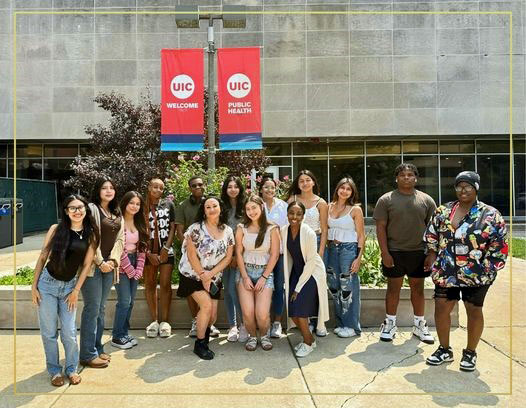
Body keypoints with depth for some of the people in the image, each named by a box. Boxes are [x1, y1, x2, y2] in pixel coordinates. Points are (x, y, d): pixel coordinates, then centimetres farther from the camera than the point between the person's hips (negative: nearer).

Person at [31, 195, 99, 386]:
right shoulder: (56, 229, -5)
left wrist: (76, 291, -1)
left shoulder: (90, 235, -2)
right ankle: (54, 370, 24)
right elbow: (42, 257, 0)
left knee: (69, 333, 3)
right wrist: (34, 286, -1)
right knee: (49, 332, 6)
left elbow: (86, 264, 1)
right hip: (47, 283, -1)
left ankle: (72, 369, 24)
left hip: (69, 286, 1)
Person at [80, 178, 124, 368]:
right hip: (93, 266, -6)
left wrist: (112, 260, -4)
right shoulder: (92, 209, -6)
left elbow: (119, 239, 10)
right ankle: (88, 354, 5)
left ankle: (97, 348, 23)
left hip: (109, 266, 6)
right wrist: (100, 262, -13)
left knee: (101, 309, 13)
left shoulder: (117, 213, 14)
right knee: (92, 308, -3)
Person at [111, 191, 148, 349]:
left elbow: (141, 248, 8)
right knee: (125, 301, -5)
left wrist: (139, 269, -1)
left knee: (130, 302, 10)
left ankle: (124, 333, 23)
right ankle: (117, 337, 10)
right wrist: (130, 270, -11)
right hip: (121, 265, -6)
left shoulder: (139, 224, 9)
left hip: (135, 266, 6)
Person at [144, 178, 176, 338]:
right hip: (149, 251, 0)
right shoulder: (142, 207, 3)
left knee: (165, 284, -2)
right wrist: (149, 253, -7)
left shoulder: (168, 204, 5)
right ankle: (153, 321, 13)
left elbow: (173, 228, 4)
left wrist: (166, 248, -6)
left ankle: (164, 321, 4)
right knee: (150, 284, 5)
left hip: (166, 250, 0)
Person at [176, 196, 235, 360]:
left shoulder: (228, 231, -1)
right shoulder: (196, 228, -13)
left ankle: (203, 331, 38)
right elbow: (191, 255, -14)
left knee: (212, 315, 3)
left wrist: (210, 274, -14)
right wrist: (203, 277, -14)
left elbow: (228, 257, -3)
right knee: (207, 305, -20)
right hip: (193, 275, -4)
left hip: (214, 277, 4)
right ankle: (200, 344, 0)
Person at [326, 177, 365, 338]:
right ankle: (341, 323, 24)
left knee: (348, 288, -1)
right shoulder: (329, 207, 9)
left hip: (349, 249, -5)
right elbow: (325, 230, 11)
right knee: (334, 287, 9)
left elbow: (361, 235, -4)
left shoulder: (355, 209, -3)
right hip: (332, 249, 5)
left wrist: (359, 258, -11)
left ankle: (352, 326, 13)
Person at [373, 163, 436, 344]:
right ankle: (390, 324, 22)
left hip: (419, 252, 2)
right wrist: (384, 252, -10)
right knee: (393, 288, 7)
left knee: (418, 288, 12)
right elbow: (380, 227, -5)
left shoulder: (426, 200, 5)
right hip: (394, 253, -2)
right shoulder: (386, 199, -2)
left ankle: (419, 325, 27)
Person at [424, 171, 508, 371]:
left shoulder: (490, 215, -7)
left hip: (475, 274, -3)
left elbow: (500, 245, -6)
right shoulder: (443, 211, 4)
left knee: (474, 311, 8)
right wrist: (431, 255, 6)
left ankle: (470, 352, 27)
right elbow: (431, 235, 13)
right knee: (441, 309, 6)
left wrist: (488, 269, -9)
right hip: (445, 272, 3)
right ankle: (444, 349, 25)